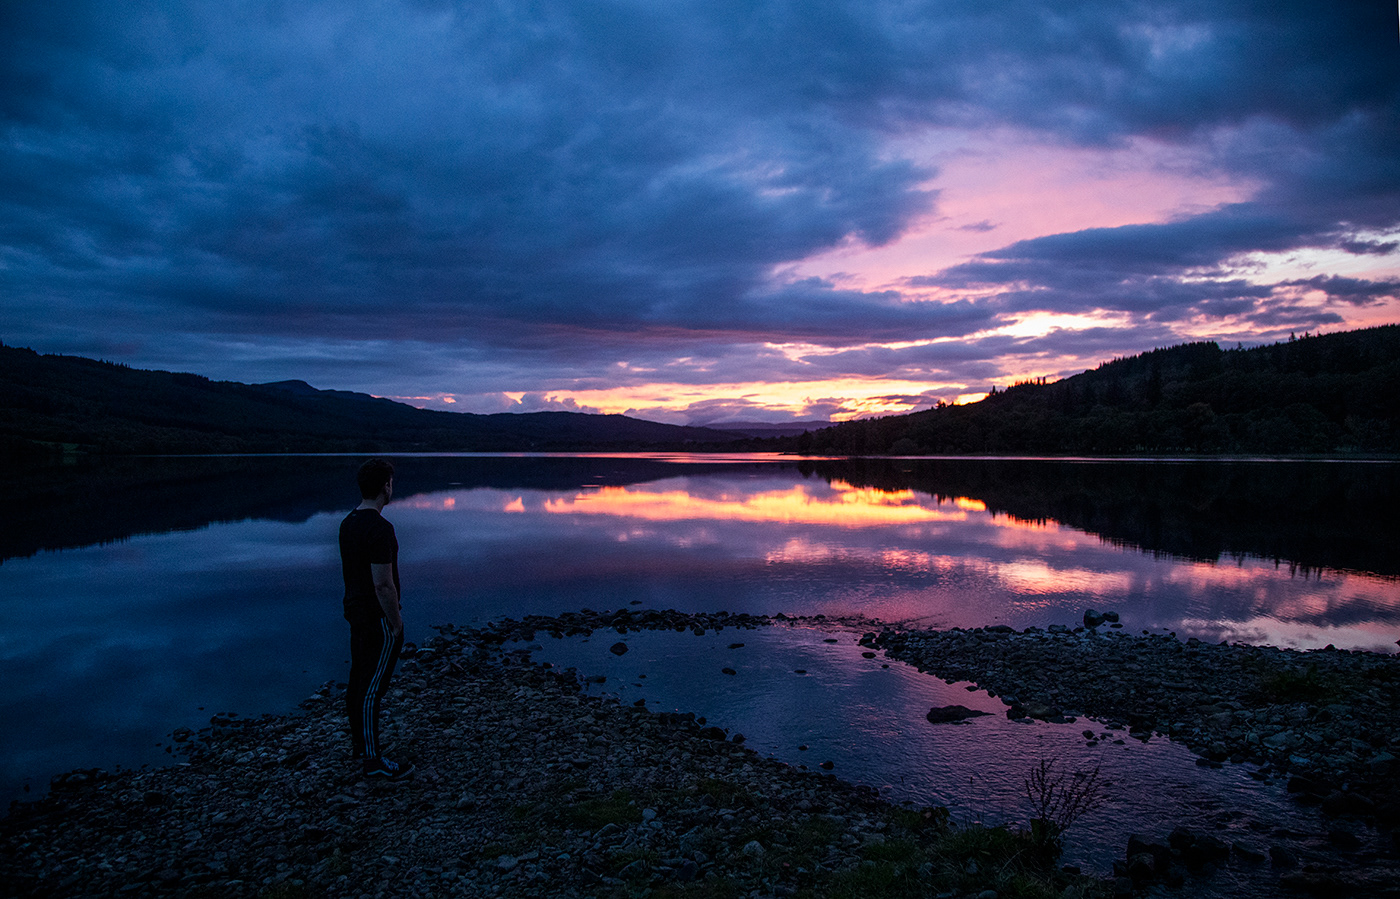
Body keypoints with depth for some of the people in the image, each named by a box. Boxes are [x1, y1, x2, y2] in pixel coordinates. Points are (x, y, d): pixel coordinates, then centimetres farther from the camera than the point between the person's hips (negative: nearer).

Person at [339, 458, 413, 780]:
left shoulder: (348, 522, 6)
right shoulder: (380, 528, -24)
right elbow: (384, 585, -25)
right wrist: (397, 624, -16)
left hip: (356, 609, 10)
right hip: (379, 618, -10)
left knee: (358, 680, 19)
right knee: (373, 688, -2)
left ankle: (360, 742, 33)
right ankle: (373, 760, 6)